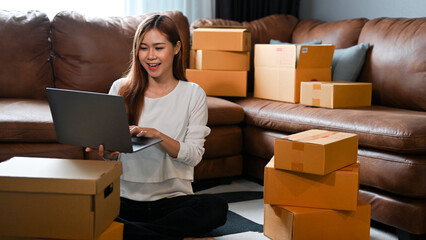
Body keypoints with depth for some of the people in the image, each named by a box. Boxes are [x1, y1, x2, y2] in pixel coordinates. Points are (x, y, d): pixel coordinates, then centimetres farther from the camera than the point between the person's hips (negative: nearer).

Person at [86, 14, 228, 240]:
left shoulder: (193, 94, 4)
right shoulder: (121, 89, 7)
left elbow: (194, 155, -3)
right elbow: (111, 147, 9)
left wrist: (157, 136, -20)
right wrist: (108, 153, -16)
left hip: (172, 198, -1)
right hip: (124, 198, 1)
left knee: (216, 208, -31)